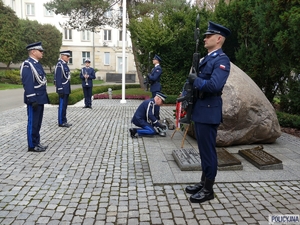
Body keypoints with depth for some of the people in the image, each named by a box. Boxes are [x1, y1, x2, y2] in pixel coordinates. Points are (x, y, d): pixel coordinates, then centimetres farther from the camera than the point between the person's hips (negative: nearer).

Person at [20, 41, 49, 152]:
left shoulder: (37, 63, 16)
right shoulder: (27, 64, -14)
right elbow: (27, 84, -20)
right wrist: (32, 100, -23)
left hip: (40, 98, 9)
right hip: (34, 99, -9)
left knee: (38, 122, 15)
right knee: (33, 122, 0)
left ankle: (36, 142, 26)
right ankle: (32, 145, 10)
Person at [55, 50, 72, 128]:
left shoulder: (65, 64, 15)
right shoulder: (59, 65, -14)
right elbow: (58, 78, -20)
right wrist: (60, 90, -22)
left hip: (66, 89, 9)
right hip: (63, 89, -9)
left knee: (64, 105, 13)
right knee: (62, 106, -3)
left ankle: (64, 121, 20)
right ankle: (61, 122, 5)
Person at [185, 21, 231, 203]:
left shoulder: (222, 60, -14)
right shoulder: (207, 58, 16)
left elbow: (214, 85, -28)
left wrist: (196, 80, -15)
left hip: (209, 111, -9)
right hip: (200, 109, 10)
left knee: (208, 150, 1)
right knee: (203, 149, 17)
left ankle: (208, 190, 15)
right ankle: (203, 182, 31)